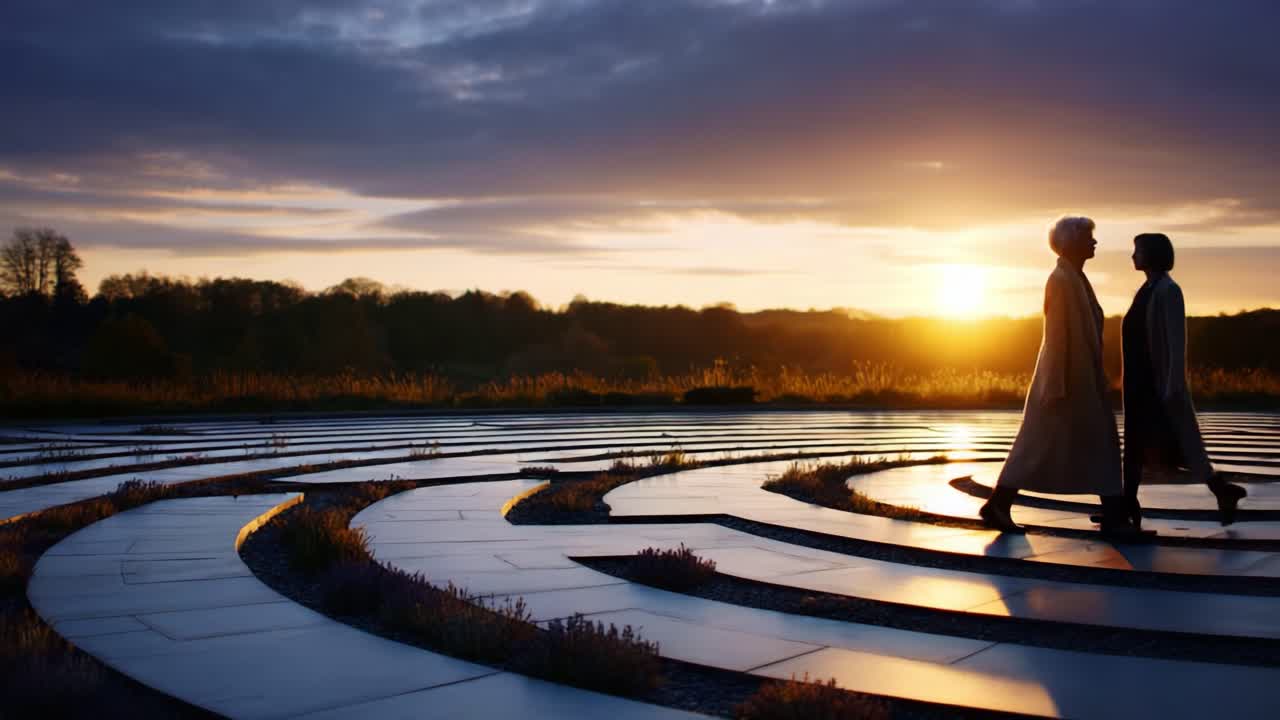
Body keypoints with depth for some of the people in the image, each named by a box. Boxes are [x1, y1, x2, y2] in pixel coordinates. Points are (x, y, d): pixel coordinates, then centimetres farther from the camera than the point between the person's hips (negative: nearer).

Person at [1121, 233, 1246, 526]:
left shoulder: (1168, 290, -13)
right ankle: (1128, 505, 8)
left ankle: (1222, 492, 9)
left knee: (1180, 441, -4)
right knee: (1135, 441, 6)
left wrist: (1173, 385, -22)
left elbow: (1177, 339, -18)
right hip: (1141, 381, 9)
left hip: (1160, 380, -9)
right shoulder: (1147, 290, 13)